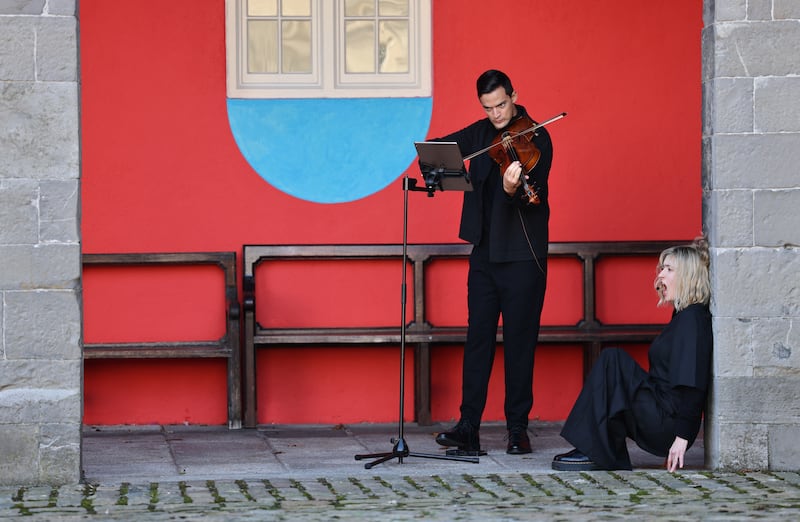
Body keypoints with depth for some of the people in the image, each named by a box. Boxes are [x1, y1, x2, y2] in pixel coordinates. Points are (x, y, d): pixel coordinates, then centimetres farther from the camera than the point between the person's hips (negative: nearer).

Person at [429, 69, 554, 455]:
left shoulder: (536, 139, -8)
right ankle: (468, 427, 3)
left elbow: (535, 194, -20)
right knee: (478, 339, 3)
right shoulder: (481, 134, 10)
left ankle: (518, 429, 7)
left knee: (520, 342, 0)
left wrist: (515, 190, -42)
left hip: (523, 255, -5)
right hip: (484, 253, 5)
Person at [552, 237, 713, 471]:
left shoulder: (692, 318, -13)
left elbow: (692, 384, -20)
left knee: (612, 361, -13)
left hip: (667, 423, -10)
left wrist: (682, 436, -24)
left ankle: (596, 453, -12)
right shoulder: (683, 316, 18)